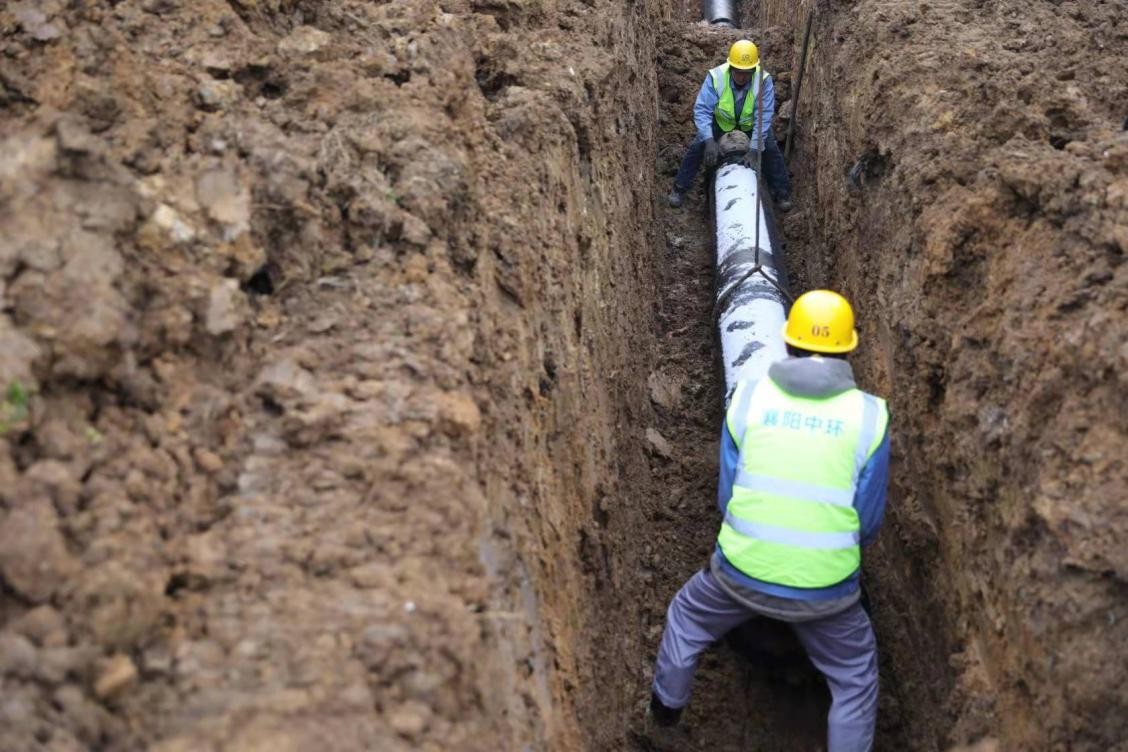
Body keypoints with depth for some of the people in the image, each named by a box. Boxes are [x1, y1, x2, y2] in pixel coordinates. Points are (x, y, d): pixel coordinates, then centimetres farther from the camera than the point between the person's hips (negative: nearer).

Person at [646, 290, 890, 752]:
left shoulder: (748, 398, -5)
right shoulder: (868, 415, -8)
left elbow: (726, 497, 1)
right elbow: (869, 522, -2)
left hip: (742, 572, 2)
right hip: (825, 590, -1)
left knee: (686, 620, 32)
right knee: (855, 682, 23)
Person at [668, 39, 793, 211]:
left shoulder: (764, 80, -33)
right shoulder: (715, 77, -33)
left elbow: (764, 117, -31)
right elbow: (702, 110, -30)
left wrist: (753, 150, -36)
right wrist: (709, 141, -42)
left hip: (751, 124, 0)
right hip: (722, 122, 0)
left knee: (771, 149, -15)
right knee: (697, 146, -14)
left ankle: (782, 193, 5)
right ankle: (680, 188, 6)